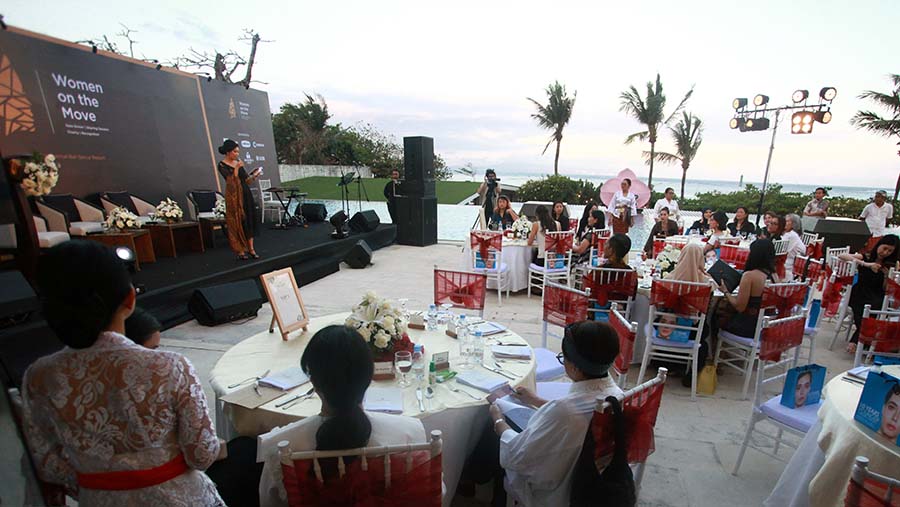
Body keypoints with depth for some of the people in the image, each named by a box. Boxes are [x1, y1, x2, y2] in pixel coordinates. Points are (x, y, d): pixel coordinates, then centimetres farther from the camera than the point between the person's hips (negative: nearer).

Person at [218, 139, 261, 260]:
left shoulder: (238, 162, 11)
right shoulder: (222, 165, -6)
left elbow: (245, 180, 12)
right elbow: (231, 180, -17)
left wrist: (253, 176, -5)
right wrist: (236, 168, -20)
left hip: (246, 194, 6)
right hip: (234, 196, -6)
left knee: (249, 221, 3)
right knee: (238, 222, -2)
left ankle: (251, 249, 8)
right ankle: (240, 251, 6)